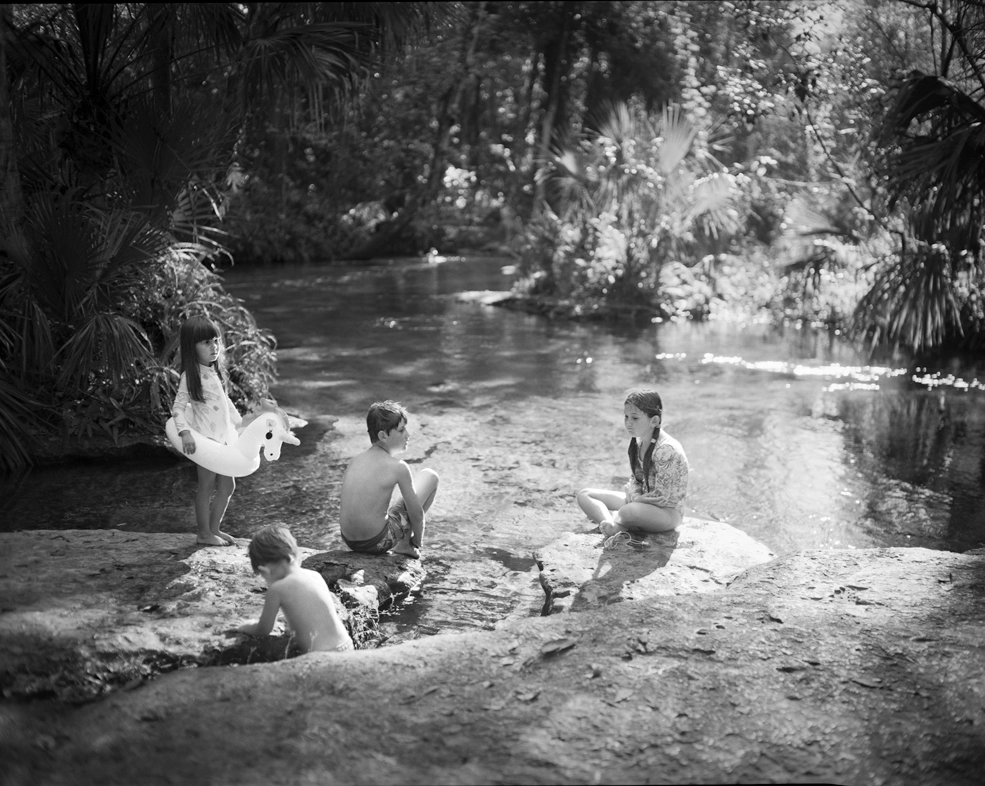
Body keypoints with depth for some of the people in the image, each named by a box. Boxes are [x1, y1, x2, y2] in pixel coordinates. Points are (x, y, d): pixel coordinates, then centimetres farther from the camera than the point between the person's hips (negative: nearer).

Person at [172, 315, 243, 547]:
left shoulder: (215, 371, 9)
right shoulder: (191, 376, -15)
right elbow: (178, 406, -18)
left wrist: (239, 421, 24)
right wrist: (184, 432, -30)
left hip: (223, 437, 8)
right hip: (205, 439, -8)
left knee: (227, 486, 13)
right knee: (206, 487, 2)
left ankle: (214, 528, 26)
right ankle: (204, 533, 14)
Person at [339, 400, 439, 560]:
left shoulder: (354, 462, 5)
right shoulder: (397, 467, -13)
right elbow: (416, 513, -6)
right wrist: (417, 543, 12)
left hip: (349, 541, 7)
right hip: (378, 542, -6)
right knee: (430, 476, 7)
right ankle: (404, 545, 13)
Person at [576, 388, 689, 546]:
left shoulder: (666, 449, -24)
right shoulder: (638, 442, 1)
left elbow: (661, 498, -23)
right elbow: (634, 480, 8)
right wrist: (635, 497, -13)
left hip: (668, 511, -9)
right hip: (641, 502, 9)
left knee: (629, 511, -43)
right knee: (584, 495, -2)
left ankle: (613, 520, -11)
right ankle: (615, 528, -25)